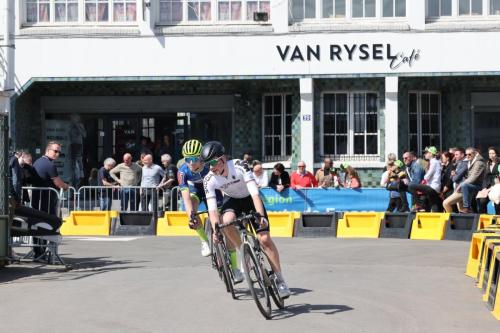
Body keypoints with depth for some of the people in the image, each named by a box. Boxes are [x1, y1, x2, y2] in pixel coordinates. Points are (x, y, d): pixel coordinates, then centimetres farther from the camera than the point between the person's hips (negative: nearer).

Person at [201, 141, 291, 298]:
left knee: (264, 239, -15)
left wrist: (261, 216, -50)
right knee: (227, 221, -34)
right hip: (232, 200, 2)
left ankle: (280, 279, -6)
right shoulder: (209, 180, -23)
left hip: (249, 199, -2)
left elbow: (255, 193, -37)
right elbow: (212, 209, -27)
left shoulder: (239, 166, -31)